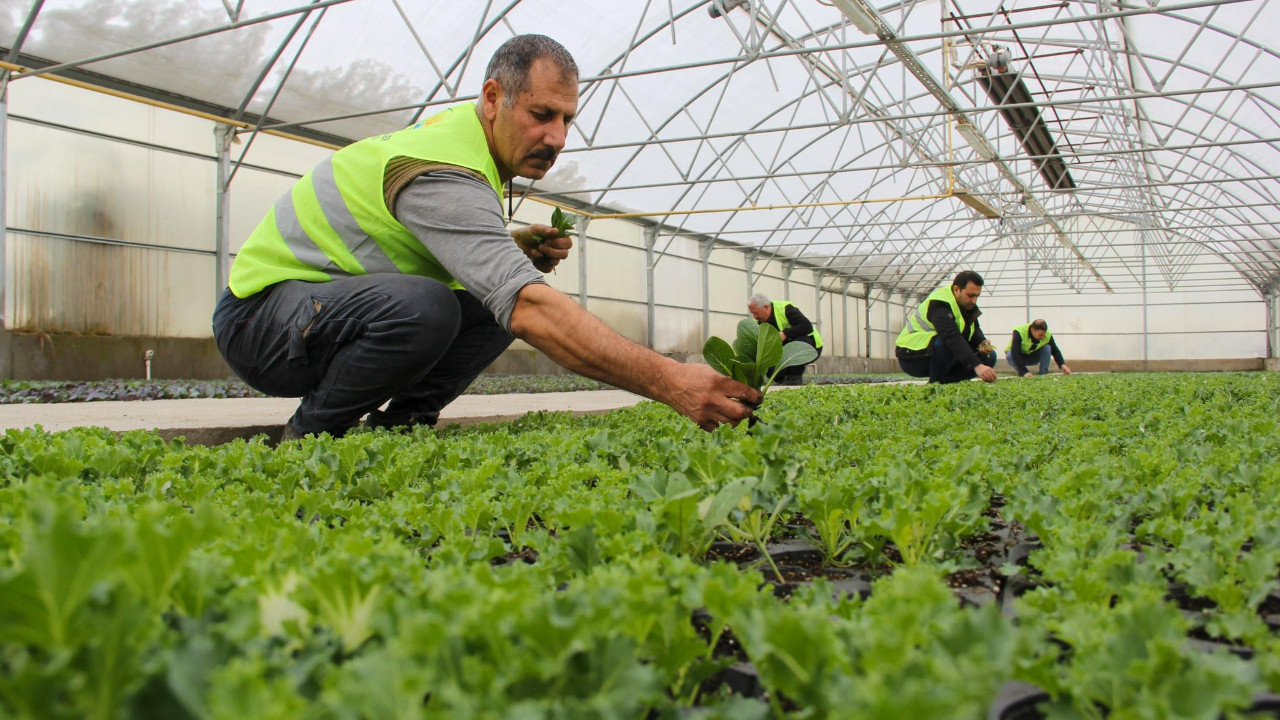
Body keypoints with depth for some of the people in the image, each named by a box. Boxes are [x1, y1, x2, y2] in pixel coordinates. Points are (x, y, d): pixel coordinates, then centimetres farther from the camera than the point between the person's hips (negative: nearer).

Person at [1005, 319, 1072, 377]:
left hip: (1032, 357, 3)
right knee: (1009, 356, -37)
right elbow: (1015, 354, -39)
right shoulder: (1019, 333, -35)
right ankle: (1020, 372, -11)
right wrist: (1024, 372, -46)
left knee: (1047, 348, -24)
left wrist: (1062, 365, -27)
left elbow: (1055, 351, -9)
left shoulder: (1047, 335, -20)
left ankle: (1043, 374, -18)